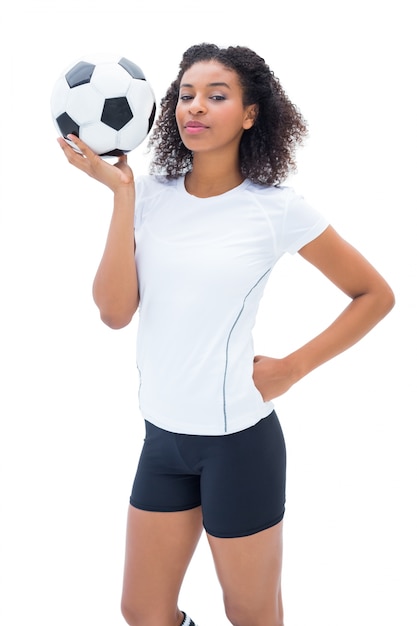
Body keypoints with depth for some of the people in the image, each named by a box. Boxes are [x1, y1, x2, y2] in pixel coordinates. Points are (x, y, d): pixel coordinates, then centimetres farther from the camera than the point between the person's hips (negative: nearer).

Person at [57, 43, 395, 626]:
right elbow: (115, 310, -10)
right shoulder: (151, 193, -1)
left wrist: (292, 367, -7)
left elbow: (375, 294, -1)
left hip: (238, 439, -3)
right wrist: (121, 191, -13)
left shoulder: (276, 209, -10)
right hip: (163, 433, 4)